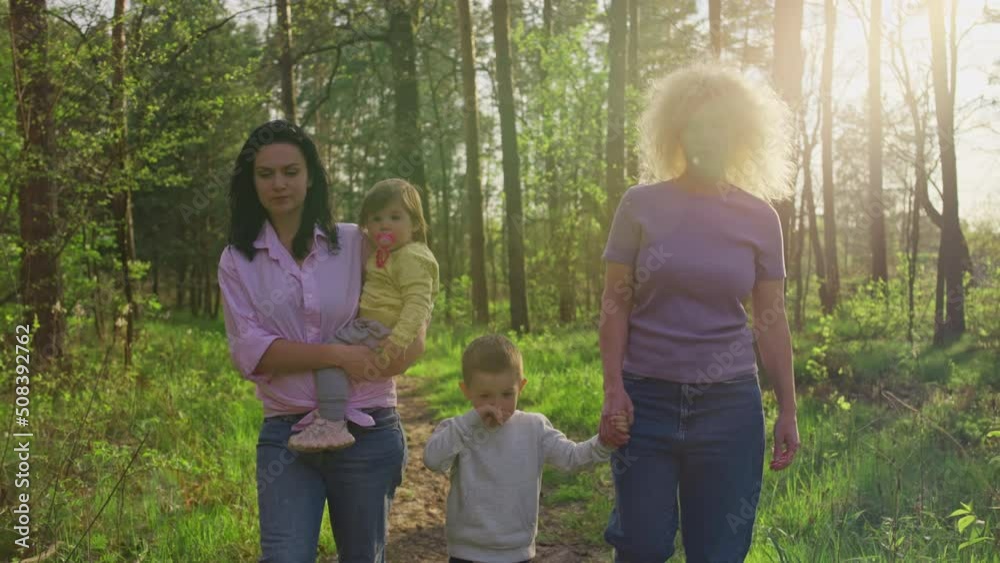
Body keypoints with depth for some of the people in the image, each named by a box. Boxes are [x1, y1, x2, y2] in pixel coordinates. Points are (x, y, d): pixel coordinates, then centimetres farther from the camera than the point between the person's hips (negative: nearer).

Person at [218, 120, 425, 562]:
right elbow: (250, 352, -8)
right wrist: (337, 354, -19)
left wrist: (400, 353, -17)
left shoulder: (357, 244, 2)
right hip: (286, 435, -1)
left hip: (368, 431, 1)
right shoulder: (237, 261, 3)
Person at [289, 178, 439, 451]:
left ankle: (332, 425, -25)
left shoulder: (413, 259, -16)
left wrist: (399, 339, -36)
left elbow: (418, 303, -26)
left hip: (382, 332, -11)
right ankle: (330, 408, 17)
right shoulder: (387, 255, 17)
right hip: (370, 325, 11)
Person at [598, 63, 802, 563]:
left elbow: (770, 318, 6)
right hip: (647, 398, -1)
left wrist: (788, 409, 5)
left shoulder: (758, 218, 3)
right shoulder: (640, 206, -1)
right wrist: (613, 388, -9)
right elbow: (615, 303, 0)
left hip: (729, 404, 1)